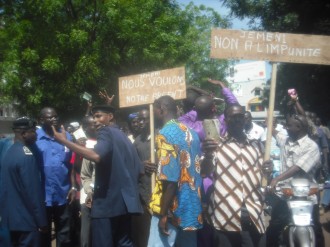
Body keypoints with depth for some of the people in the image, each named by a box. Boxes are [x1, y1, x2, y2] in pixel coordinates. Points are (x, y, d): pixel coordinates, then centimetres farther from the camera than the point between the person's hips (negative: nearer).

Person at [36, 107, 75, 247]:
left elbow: (72, 164, 7)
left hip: (63, 194, 2)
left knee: (64, 233, 13)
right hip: (43, 195, -2)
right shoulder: (35, 137, -4)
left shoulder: (66, 136, 5)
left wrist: (73, 187, 1)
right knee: (44, 233, 12)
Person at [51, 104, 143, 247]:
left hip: (107, 200, -8)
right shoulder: (123, 137, 20)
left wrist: (64, 141, -24)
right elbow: (139, 170, 20)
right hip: (124, 201, 9)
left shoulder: (106, 132, -5)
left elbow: (96, 156, -28)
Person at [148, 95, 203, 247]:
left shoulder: (165, 134, -13)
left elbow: (170, 179, -20)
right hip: (192, 206, 8)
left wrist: (163, 214, -17)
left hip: (172, 208, -8)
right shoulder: (190, 132, 11)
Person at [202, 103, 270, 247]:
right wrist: (208, 155, -32)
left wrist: (268, 172, 0)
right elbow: (205, 171, -11)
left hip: (253, 217, 4)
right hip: (225, 217, -3)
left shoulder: (256, 145, 16)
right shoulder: (217, 145, 3)